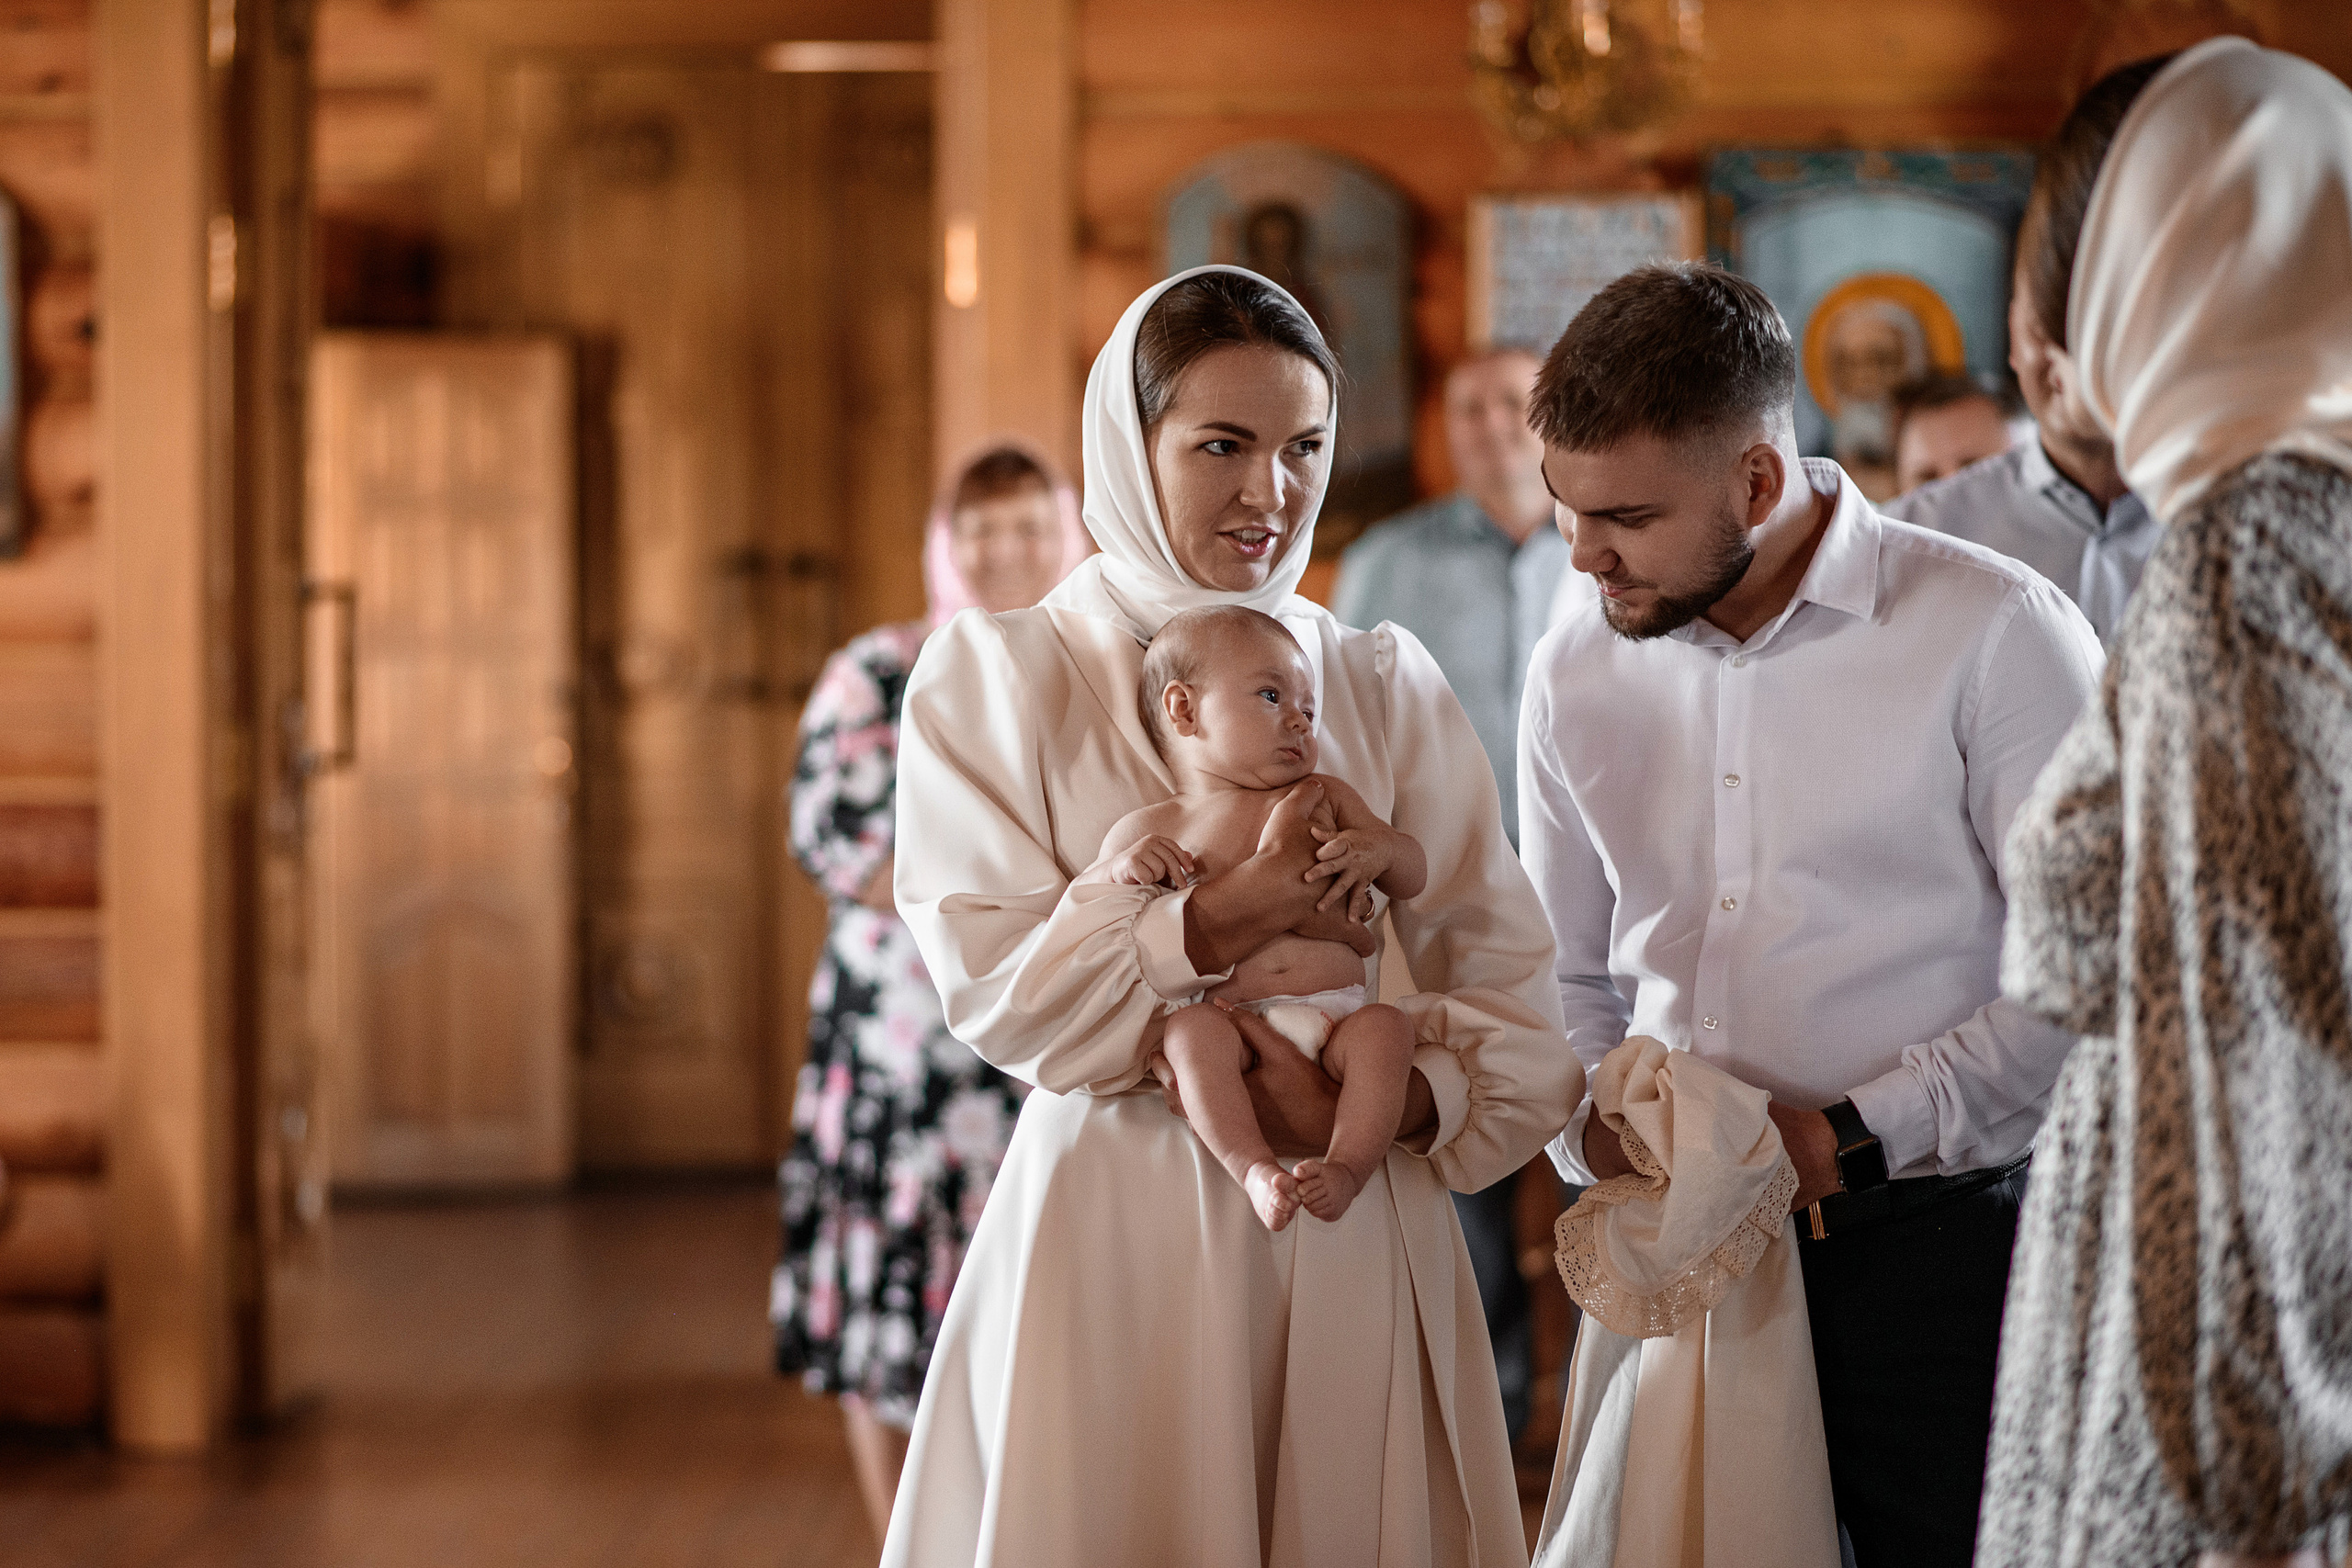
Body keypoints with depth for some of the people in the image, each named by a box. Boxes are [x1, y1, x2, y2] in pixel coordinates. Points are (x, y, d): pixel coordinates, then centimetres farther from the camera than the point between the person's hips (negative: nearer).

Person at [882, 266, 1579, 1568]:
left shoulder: (1385, 686, 9)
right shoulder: (997, 675, 2)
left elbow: (1515, 1000, 2)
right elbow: (995, 988, -9)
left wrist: (1389, 1101, -17)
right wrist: (1241, 911, -19)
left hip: (1356, 1257, 3)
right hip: (1112, 1243, -2)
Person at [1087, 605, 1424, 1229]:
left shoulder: (1325, 799, 21)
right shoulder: (1153, 829, 12)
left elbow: (1414, 874, 22)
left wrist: (1376, 849, -1)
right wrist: (1118, 869, -9)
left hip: (1334, 1014, 2)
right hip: (1228, 1016, -2)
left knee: (1386, 1028, -28)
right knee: (1193, 1031, -33)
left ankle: (1346, 1168, -33)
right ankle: (1254, 1168, -39)